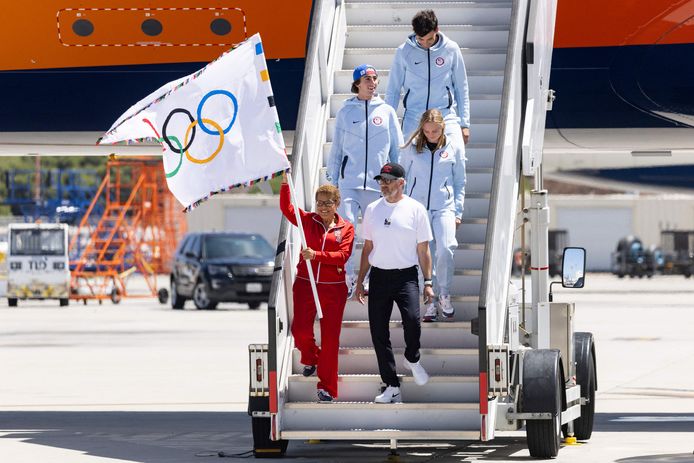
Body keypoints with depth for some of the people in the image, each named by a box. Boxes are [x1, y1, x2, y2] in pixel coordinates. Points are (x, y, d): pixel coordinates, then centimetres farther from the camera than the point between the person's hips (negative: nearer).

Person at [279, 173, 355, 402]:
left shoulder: (346, 228, 2)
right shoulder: (308, 221, 5)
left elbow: (343, 255, -10)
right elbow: (286, 208, -9)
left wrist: (317, 255, -23)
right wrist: (285, 182, -21)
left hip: (333, 287, -1)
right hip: (305, 284, 1)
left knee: (330, 337, 0)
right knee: (300, 329, -6)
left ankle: (327, 387, 10)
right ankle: (310, 358, 30)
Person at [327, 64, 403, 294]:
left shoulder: (387, 111, 8)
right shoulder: (345, 113, 8)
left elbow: (397, 149, 11)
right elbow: (336, 149, 13)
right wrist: (332, 180, 8)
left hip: (378, 183, 1)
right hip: (349, 182, -1)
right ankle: (347, 279, -6)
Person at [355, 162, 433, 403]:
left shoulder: (415, 209, 0)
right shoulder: (372, 209, 11)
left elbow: (423, 250, 1)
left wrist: (428, 282, -4)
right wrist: (360, 281, 13)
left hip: (406, 275, -4)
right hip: (379, 276, 4)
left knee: (412, 320, -25)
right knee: (378, 331, 0)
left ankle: (412, 359, 6)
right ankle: (391, 387, 8)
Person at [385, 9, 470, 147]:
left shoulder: (451, 49, 1)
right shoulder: (403, 52, 0)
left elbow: (461, 88, 8)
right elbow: (393, 90, 7)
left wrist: (464, 123, 5)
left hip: (446, 116, -1)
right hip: (413, 119, 1)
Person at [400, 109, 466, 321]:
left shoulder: (454, 149, 7)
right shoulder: (411, 148, 6)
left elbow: (460, 183, 13)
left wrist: (458, 212, 6)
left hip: (444, 208, -1)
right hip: (417, 207, 1)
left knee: (445, 250, -20)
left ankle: (444, 294, -1)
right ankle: (430, 300, 9)